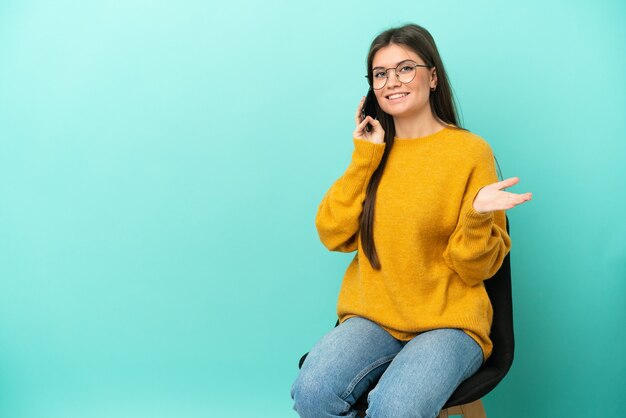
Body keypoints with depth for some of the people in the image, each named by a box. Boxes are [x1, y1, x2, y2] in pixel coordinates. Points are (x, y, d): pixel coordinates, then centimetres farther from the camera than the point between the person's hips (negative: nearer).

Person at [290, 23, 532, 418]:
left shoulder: (471, 151, -6)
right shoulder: (373, 150, 8)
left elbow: (476, 268, -4)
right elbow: (333, 235, 0)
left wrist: (477, 216, -24)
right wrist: (363, 158, -4)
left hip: (449, 322, -4)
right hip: (372, 317, 4)